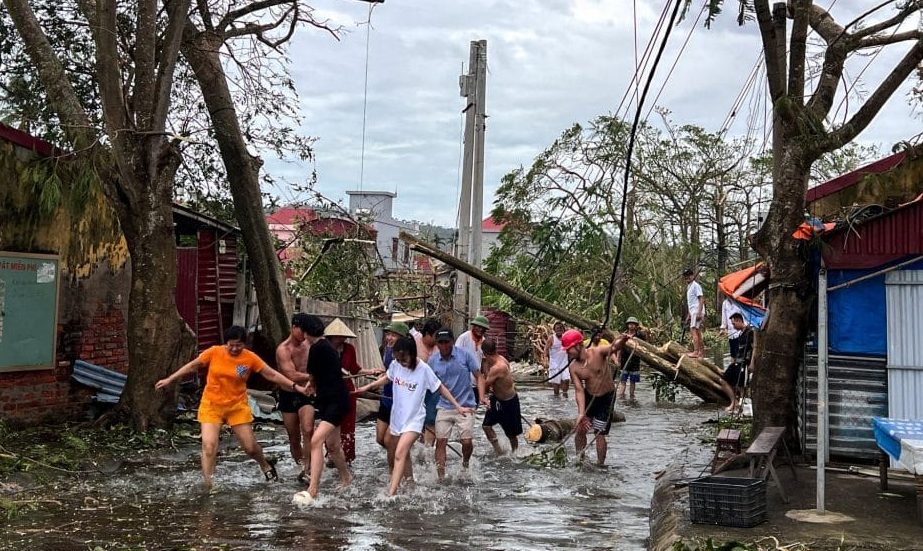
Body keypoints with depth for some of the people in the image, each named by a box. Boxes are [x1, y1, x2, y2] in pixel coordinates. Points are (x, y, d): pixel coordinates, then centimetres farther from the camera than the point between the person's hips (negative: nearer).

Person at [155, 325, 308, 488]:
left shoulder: (250, 358, -10)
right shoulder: (214, 352, -9)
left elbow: (272, 374, -5)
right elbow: (192, 366, 3)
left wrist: (295, 387, -10)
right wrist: (169, 380, 6)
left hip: (238, 406, 0)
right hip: (211, 406, 0)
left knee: (250, 447, 5)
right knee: (209, 445, -14)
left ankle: (266, 466, 37)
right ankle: (207, 486, -7)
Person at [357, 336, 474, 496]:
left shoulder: (423, 369, -19)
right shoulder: (395, 364, -7)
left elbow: (440, 388, -7)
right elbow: (387, 378, 16)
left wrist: (458, 406, -7)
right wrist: (368, 387, 11)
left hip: (414, 419, -5)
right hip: (397, 417, 5)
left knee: (400, 454, -21)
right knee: (404, 454, 19)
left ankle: (391, 494, -24)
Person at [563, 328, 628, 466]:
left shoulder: (598, 352, -21)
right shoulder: (574, 367, -12)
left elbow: (614, 347, -34)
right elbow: (579, 390, -15)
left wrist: (621, 340, -59)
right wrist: (581, 413, -26)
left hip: (606, 398, -4)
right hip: (589, 397, 4)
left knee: (599, 434, -4)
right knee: (580, 430, 9)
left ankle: (600, 465, 10)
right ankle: (580, 459, 30)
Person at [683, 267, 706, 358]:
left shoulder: (696, 286, -9)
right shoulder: (689, 287, 20)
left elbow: (701, 299, -15)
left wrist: (699, 313, -22)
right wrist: (688, 315, 22)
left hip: (697, 312, -10)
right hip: (693, 312, 10)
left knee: (693, 330, -15)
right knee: (697, 332, 10)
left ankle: (696, 352, -19)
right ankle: (702, 351, 14)